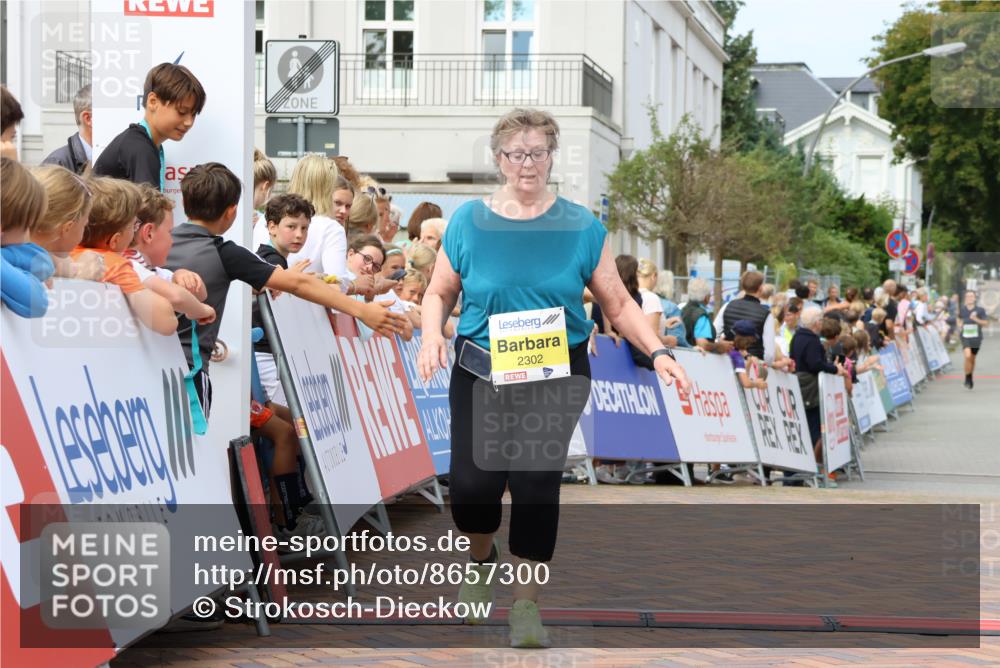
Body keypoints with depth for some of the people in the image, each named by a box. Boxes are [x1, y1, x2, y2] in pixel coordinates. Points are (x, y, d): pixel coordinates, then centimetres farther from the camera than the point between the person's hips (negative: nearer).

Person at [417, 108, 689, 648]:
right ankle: (481, 561, 27)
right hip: (481, 374, 0)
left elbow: (618, 304, 2)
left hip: (557, 376, 0)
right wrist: (432, 335, -12)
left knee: (537, 486, -5)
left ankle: (526, 605, 14)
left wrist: (657, 352, -12)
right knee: (472, 485, -8)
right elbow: (440, 293, 8)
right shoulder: (469, 221, 0)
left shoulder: (581, 227, -1)